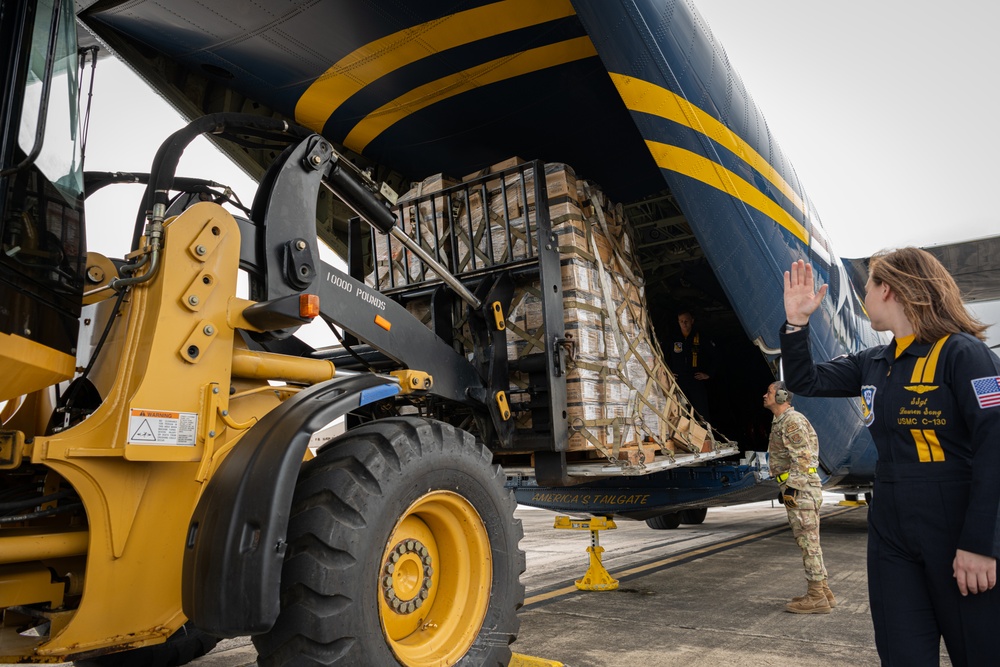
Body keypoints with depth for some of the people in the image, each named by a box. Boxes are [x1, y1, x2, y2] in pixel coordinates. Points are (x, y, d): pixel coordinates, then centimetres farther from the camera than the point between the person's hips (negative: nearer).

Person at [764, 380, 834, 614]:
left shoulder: (792, 420, -13)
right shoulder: (781, 421, 19)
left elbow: (803, 456, -20)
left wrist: (793, 487, -22)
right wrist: (785, 486, 22)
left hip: (800, 488, -10)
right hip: (797, 488, 10)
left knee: (808, 541, -6)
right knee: (809, 541, 14)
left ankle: (816, 597, 0)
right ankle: (822, 592, 21)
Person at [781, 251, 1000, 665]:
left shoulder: (962, 354, -11)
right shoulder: (873, 364, 9)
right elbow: (805, 381, 14)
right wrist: (796, 322, 1)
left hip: (956, 532, -6)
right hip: (890, 534, 6)